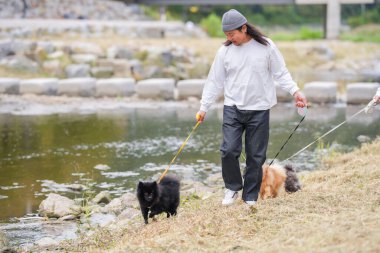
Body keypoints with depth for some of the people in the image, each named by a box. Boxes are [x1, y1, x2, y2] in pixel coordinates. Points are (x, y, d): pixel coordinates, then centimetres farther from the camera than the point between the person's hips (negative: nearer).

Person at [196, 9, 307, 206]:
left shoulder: (266, 46, -4)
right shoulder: (225, 51, 1)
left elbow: (281, 73, 2)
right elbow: (215, 81, 6)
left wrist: (295, 91, -10)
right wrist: (203, 107, 6)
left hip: (259, 110, -1)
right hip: (233, 109, 1)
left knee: (256, 156, 2)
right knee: (229, 150, -11)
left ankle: (250, 197, 15)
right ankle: (232, 187, 11)